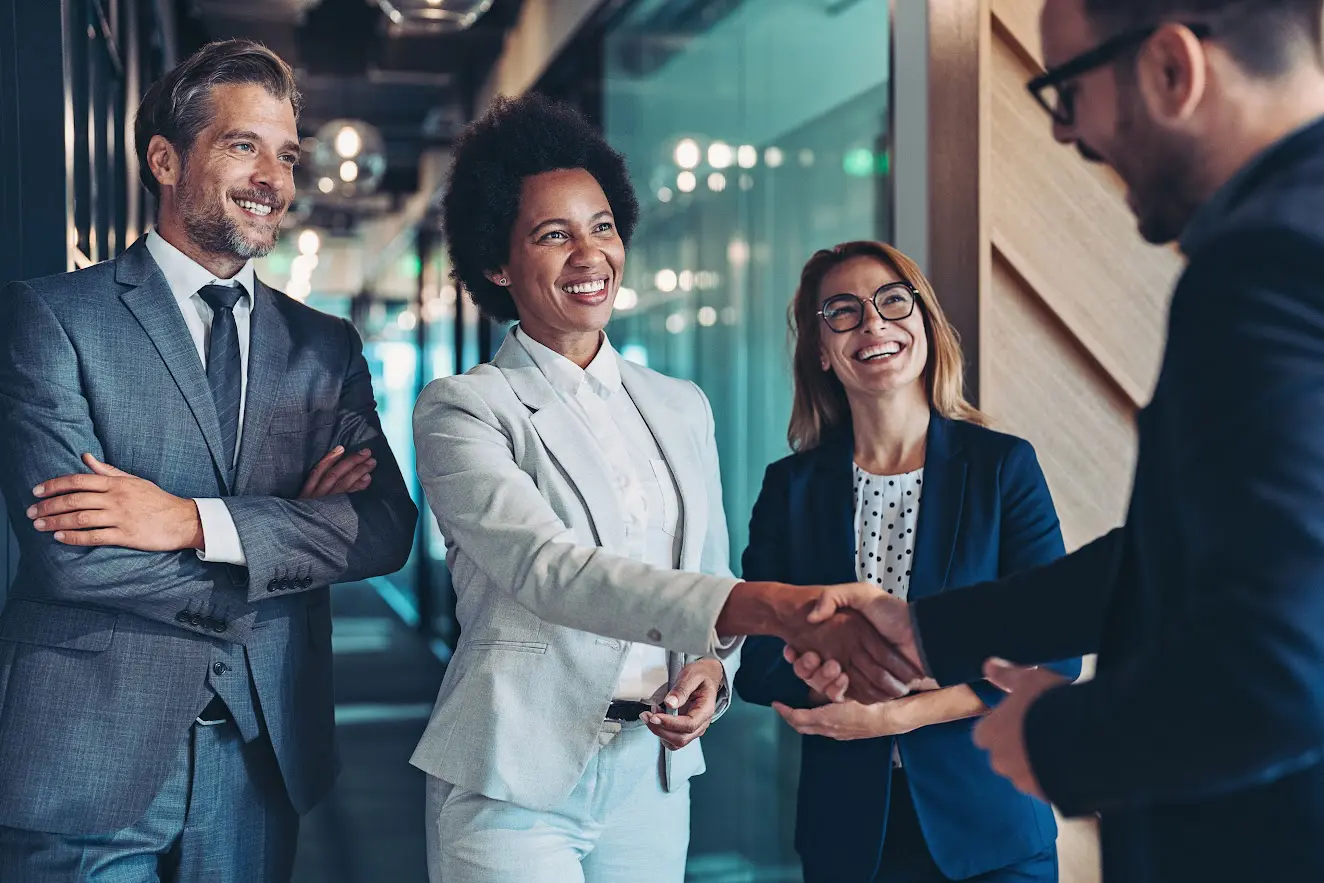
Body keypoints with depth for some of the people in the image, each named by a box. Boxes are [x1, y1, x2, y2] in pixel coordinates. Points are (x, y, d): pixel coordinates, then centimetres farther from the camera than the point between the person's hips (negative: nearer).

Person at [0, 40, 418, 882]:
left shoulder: (325, 346, 7)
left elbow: (389, 527, -5)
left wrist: (193, 520, -18)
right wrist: (293, 532, -10)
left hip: (265, 757, 4)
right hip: (93, 758, -3)